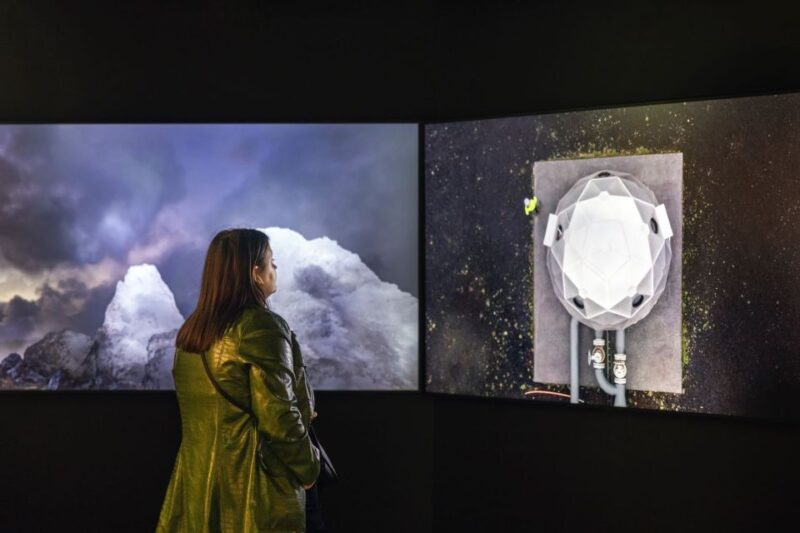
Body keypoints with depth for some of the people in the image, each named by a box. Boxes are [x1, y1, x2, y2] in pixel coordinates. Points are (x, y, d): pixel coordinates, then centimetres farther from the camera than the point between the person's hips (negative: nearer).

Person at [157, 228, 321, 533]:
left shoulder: (191, 330, 7)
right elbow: (278, 417, -19)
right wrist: (308, 468, -5)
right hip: (254, 482, -7)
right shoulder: (262, 327, -17)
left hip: (198, 480, 7)